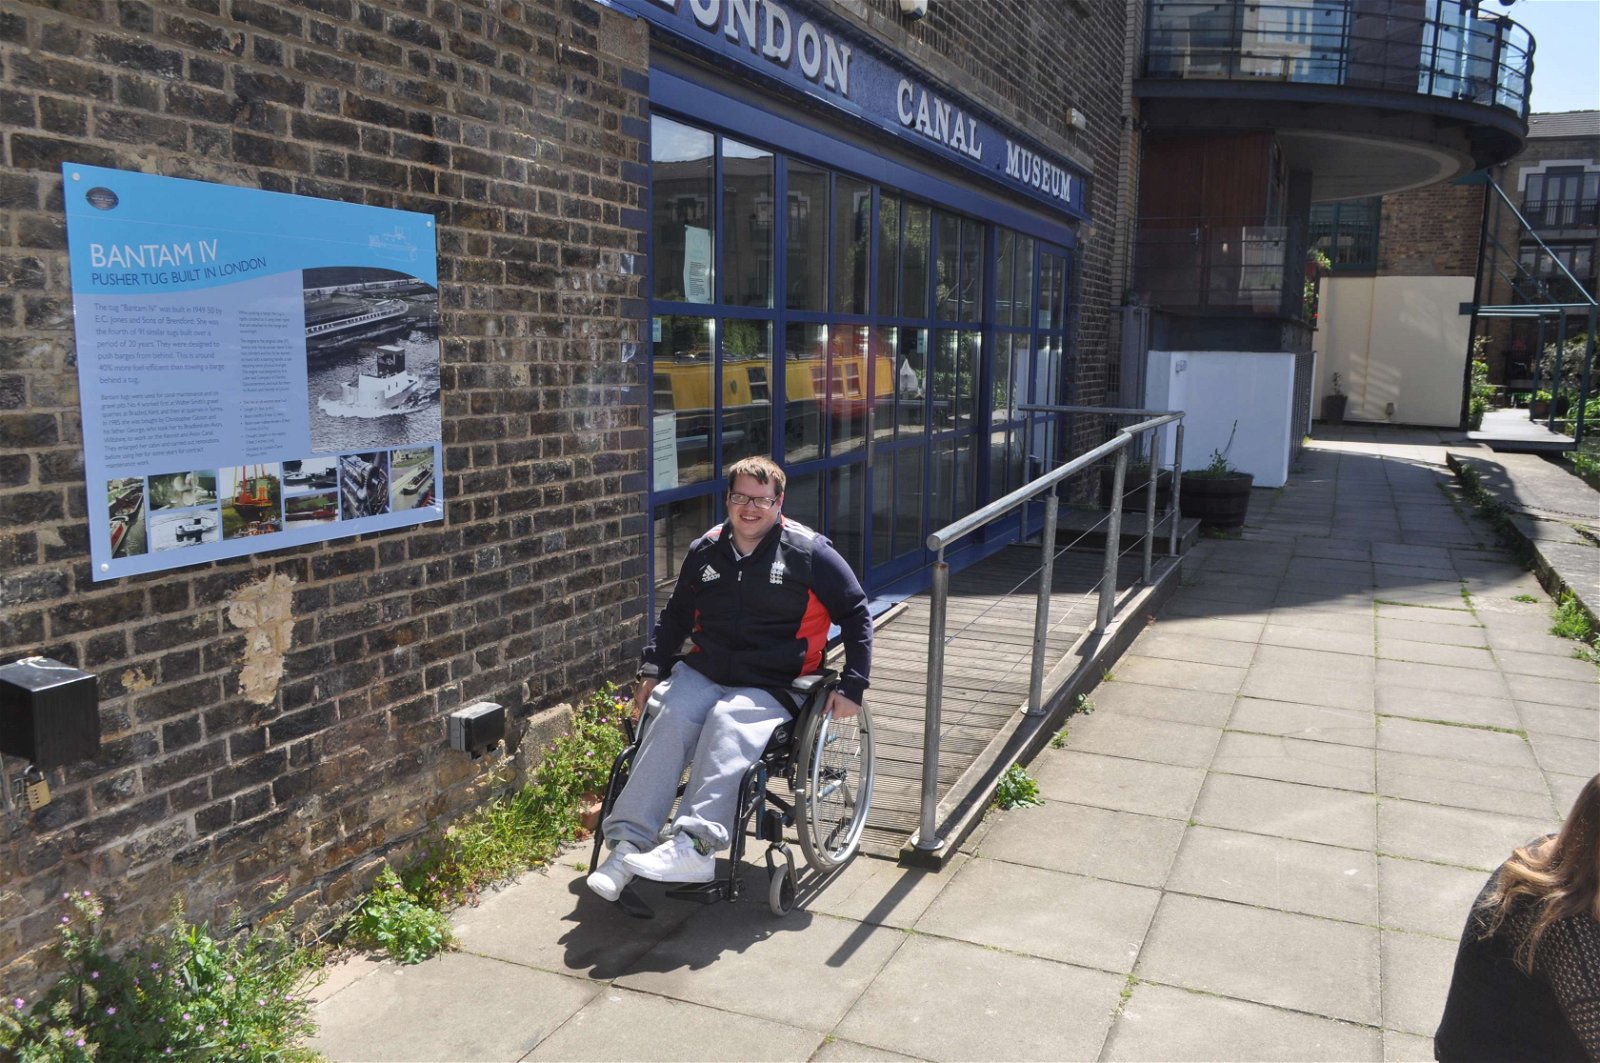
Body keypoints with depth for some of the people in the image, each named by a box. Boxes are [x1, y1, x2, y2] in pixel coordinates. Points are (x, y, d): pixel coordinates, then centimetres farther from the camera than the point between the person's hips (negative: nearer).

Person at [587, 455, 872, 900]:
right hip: (702, 674, 4)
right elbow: (676, 613, 26)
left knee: (727, 724, -35)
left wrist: (851, 687, -2)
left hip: (771, 688, -3)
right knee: (668, 719, -28)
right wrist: (653, 669, 16)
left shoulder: (809, 552, -1)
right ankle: (627, 845, -33)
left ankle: (694, 845, -47)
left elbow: (856, 616, 4)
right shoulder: (706, 550, 12)